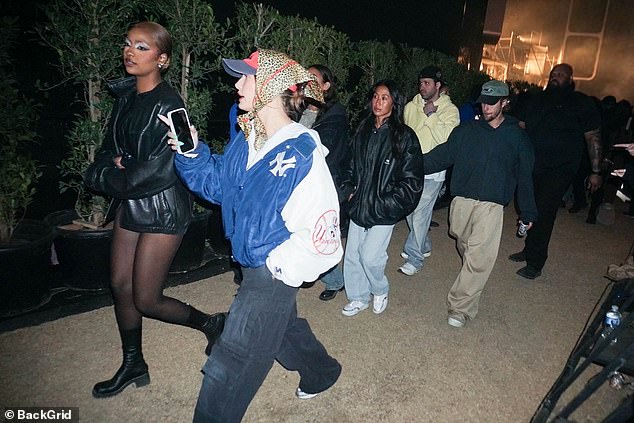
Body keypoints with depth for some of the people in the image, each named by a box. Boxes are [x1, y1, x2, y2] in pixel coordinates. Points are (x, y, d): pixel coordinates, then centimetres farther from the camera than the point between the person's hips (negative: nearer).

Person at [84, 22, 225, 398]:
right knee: (121, 285, 14)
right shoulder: (125, 96, 8)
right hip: (130, 204, 8)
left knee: (146, 300, -1)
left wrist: (111, 179, -9)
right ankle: (134, 366, 35)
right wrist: (110, 168, -8)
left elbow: (160, 171, -22)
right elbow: (109, 150, 14)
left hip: (163, 208, -8)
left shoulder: (167, 104, -17)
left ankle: (212, 323, 26)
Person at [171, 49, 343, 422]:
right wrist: (191, 152, -6)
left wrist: (278, 267, -16)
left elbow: (319, 234, -24)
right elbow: (217, 184, 8)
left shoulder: (302, 156, -25)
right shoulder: (246, 141, -1)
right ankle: (322, 372, 58)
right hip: (252, 264, 9)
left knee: (229, 365, 2)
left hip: (273, 273, -9)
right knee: (284, 326, 30)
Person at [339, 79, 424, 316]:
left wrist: (386, 204, -14)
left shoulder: (404, 136, -9)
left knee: (370, 257, -7)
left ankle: (380, 291, 26)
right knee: (352, 255, 10)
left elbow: (411, 180, -10)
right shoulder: (363, 131, 7)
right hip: (359, 206, 5)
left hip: (383, 211, -5)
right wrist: (349, 189, 5)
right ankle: (359, 298, 32)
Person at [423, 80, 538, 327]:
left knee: (479, 259, -11)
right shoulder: (466, 131, 9)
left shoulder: (517, 137, 8)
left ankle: (460, 307, -3)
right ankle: (470, 296, 32)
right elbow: (442, 156, 6)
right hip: (462, 201, 2)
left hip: (492, 206, -2)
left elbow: (524, 177, 12)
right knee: (466, 249, 11)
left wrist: (528, 213, 14)